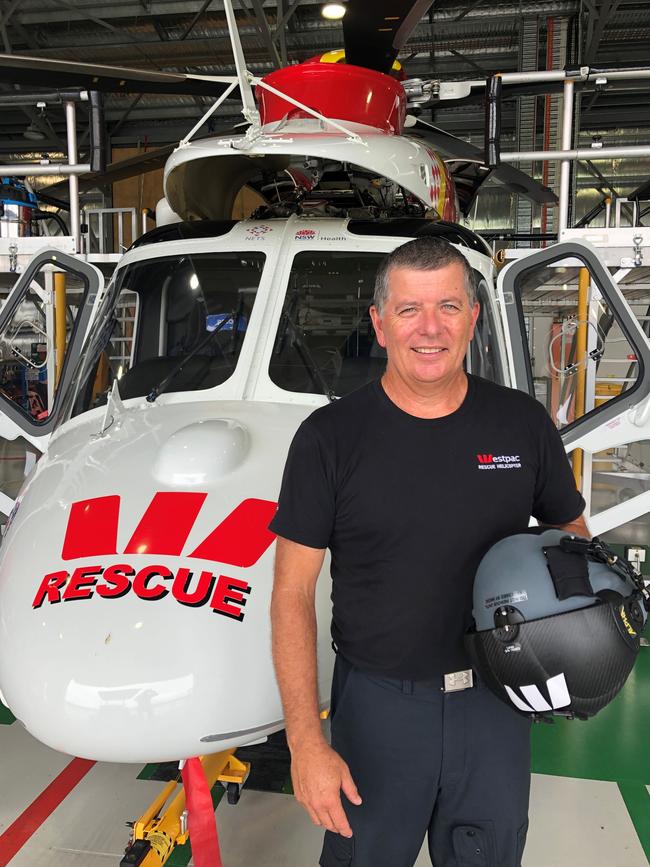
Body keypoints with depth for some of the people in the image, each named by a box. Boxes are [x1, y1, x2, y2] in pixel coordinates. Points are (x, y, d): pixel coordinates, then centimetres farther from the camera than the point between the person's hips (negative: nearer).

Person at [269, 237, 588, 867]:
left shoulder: (523, 423, -3)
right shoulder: (331, 437, -11)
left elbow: (570, 533, 10)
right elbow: (292, 592, -9)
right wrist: (305, 741, -14)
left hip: (496, 700, 2)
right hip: (378, 703, -2)